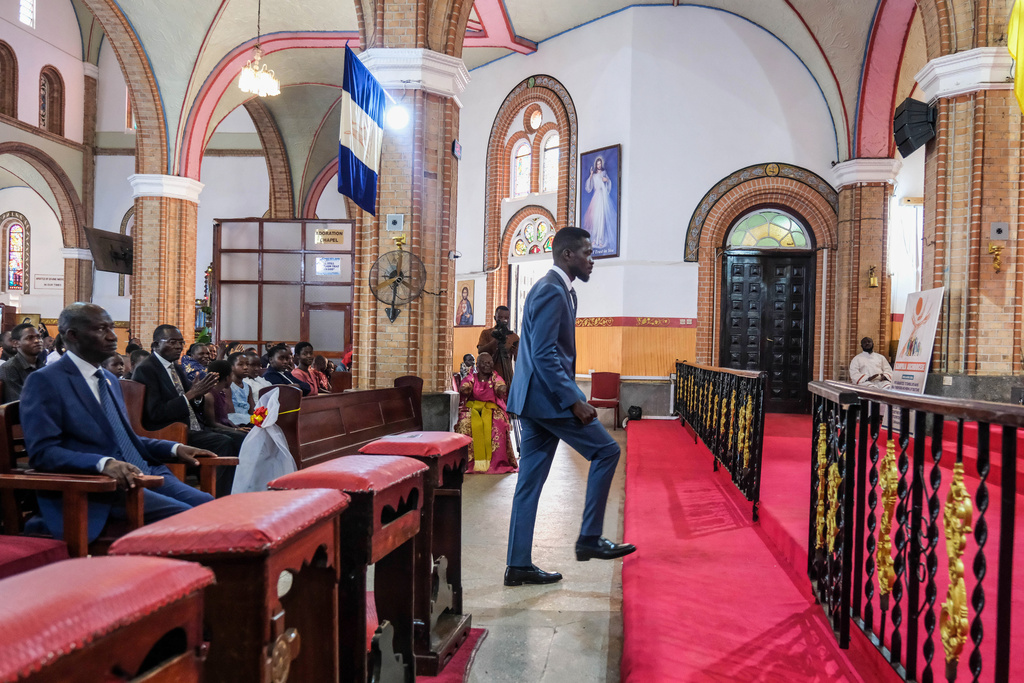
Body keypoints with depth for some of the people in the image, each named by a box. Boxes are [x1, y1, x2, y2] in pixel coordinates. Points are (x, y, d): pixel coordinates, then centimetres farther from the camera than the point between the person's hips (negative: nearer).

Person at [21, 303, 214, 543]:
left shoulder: (110, 379, 20)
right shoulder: (45, 381, -5)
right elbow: (42, 452, -15)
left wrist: (174, 449, 12)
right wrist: (103, 463, -30)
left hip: (145, 474, 8)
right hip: (95, 487, -8)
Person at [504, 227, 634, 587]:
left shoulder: (559, 289, 18)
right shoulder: (552, 291, -14)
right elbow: (543, 354, -21)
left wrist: (571, 395, 19)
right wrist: (574, 401, -21)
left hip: (535, 398, 10)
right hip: (547, 396, -10)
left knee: (530, 482, 9)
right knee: (606, 450, -1)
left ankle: (519, 565, 15)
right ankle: (589, 538, 7)